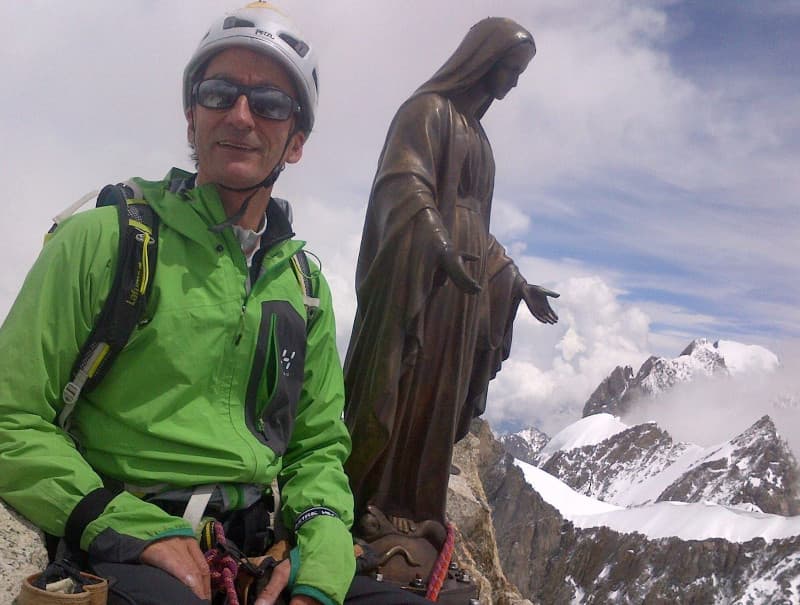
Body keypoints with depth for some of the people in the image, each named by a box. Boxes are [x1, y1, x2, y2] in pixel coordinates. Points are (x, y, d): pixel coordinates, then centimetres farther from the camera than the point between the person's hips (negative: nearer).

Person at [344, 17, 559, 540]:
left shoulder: (476, 133, 24)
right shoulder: (428, 109, -1)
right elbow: (405, 181, -19)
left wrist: (518, 284, 25)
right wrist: (439, 246, -36)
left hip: (464, 286, 8)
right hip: (419, 279, -8)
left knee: (440, 399, 5)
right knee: (399, 393, -11)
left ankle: (411, 514, 10)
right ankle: (369, 512, -7)